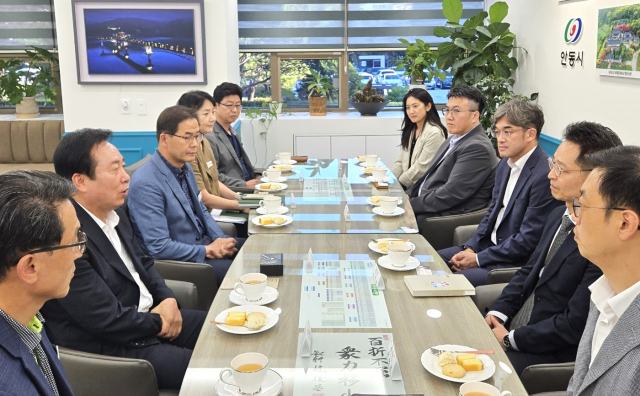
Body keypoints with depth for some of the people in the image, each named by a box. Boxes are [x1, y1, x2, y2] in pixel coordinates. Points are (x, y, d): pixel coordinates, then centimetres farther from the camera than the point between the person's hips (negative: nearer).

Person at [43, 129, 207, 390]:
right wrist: (160, 323, -9)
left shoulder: (114, 212, 2)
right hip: (109, 349, -9)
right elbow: (108, 321, -25)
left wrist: (168, 300, -2)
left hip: (146, 316, 9)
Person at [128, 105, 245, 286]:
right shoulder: (146, 183, -23)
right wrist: (207, 250, -17)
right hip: (179, 260, -9)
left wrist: (221, 240, -1)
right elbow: (159, 248, -25)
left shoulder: (185, 168, 4)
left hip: (204, 243, 9)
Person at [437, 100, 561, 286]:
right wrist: (470, 248, 0)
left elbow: (528, 240, -21)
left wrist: (478, 259, -15)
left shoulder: (544, 175, -22)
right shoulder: (505, 164, 8)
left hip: (515, 263, -9)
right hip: (489, 245, 9)